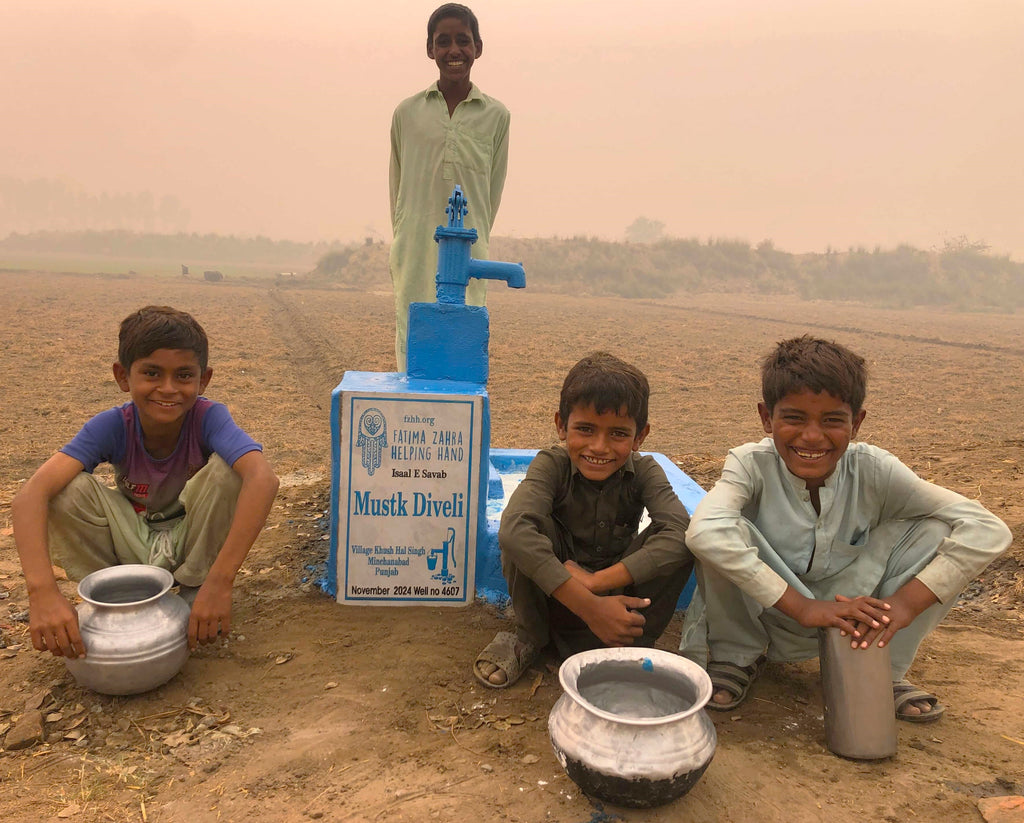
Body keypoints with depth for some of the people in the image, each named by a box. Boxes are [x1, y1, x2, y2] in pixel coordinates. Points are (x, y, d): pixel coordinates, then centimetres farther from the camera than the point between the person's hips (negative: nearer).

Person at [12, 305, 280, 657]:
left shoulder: (208, 417, -27)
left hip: (192, 538, -1)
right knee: (67, 490, -26)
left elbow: (263, 478, -46)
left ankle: (195, 589, -8)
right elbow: (32, 493, -35)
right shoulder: (111, 426, -22)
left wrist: (219, 582, -51)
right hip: (133, 539, 1)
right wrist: (43, 591, -49)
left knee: (227, 467, -30)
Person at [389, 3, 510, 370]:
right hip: (414, 256, 1)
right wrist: (405, 241, 13)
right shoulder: (407, 112, 7)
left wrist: (474, 244, 9)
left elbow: (492, 192, 10)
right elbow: (397, 188, 13)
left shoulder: (496, 116, 6)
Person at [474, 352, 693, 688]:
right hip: (552, 591, -1)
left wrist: (596, 581, -40)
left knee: (679, 539, -24)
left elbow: (680, 531, -34)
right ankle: (529, 637, -7)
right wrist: (588, 607, -46)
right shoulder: (552, 464, -21)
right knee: (530, 525, -30)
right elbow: (513, 530, -41)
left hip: (617, 588, 1)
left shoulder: (644, 471, -16)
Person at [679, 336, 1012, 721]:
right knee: (727, 534, -33)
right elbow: (704, 531, -43)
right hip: (765, 613, -2)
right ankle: (737, 656, -2)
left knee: (935, 531, -17)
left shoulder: (872, 470, -17)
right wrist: (801, 607, -39)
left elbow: (988, 530, -20)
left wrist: (906, 603, -30)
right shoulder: (752, 465, -23)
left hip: (850, 614, 2)